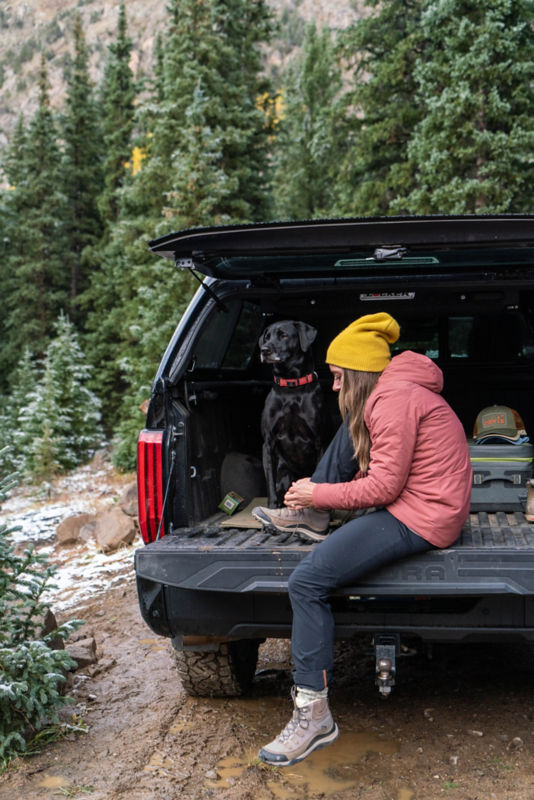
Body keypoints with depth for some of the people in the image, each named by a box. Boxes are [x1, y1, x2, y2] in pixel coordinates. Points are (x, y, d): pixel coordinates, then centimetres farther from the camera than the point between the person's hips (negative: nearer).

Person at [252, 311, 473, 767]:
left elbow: (385, 486, -20)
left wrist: (319, 493, -9)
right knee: (350, 431, 19)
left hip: (420, 519, -11)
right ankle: (312, 519, 14)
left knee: (307, 582, -17)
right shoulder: (394, 393, 16)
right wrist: (319, 494, 14)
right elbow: (380, 470, 22)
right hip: (409, 500, 11)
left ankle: (314, 714, -11)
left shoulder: (393, 399, -17)